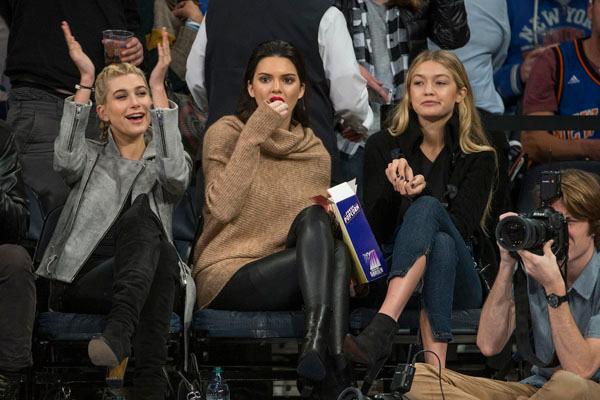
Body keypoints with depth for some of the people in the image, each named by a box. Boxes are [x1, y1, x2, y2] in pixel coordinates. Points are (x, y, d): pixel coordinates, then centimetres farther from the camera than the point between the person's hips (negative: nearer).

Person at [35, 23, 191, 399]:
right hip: (79, 283, -1)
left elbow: (177, 175, -10)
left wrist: (158, 87, -8)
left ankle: (119, 332, -52)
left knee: (142, 212, -29)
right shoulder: (93, 156, 17)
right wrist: (85, 81, -9)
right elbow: (67, 161, -9)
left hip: (139, 281, 1)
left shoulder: (161, 160, 17)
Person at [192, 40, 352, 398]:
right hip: (228, 274, -4)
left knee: (337, 252, -29)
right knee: (314, 218, -29)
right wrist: (254, 134, -17)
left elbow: (326, 224, 20)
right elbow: (223, 207, -17)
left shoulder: (315, 151, 14)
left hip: (290, 273, 4)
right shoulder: (226, 134, -1)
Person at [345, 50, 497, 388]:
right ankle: (435, 369, -54)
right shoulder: (383, 147, 7)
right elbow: (377, 231, 1)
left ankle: (381, 331, -53)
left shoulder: (479, 157, 5)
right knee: (440, 243, -36)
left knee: (426, 209, -32)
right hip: (392, 276, 1)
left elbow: (461, 227, -7)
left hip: (459, 279, -1)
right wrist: (394, 191, -20)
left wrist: (421, 193, -25)